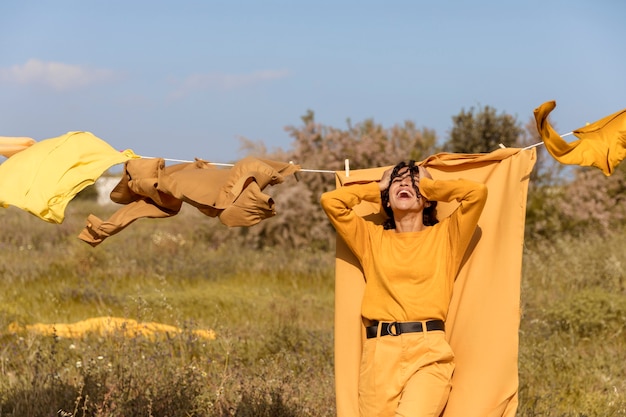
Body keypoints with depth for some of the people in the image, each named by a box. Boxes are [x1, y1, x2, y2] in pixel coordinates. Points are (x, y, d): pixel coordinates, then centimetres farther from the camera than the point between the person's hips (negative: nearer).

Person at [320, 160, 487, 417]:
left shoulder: (444, 235, 13)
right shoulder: (372, 238, 19)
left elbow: (477, 192, 0)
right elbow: (330, 201, 10)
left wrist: (429, 185, 14)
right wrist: (378, 188, 21)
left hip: (429, 350, -3)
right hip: (380, 352, 3)